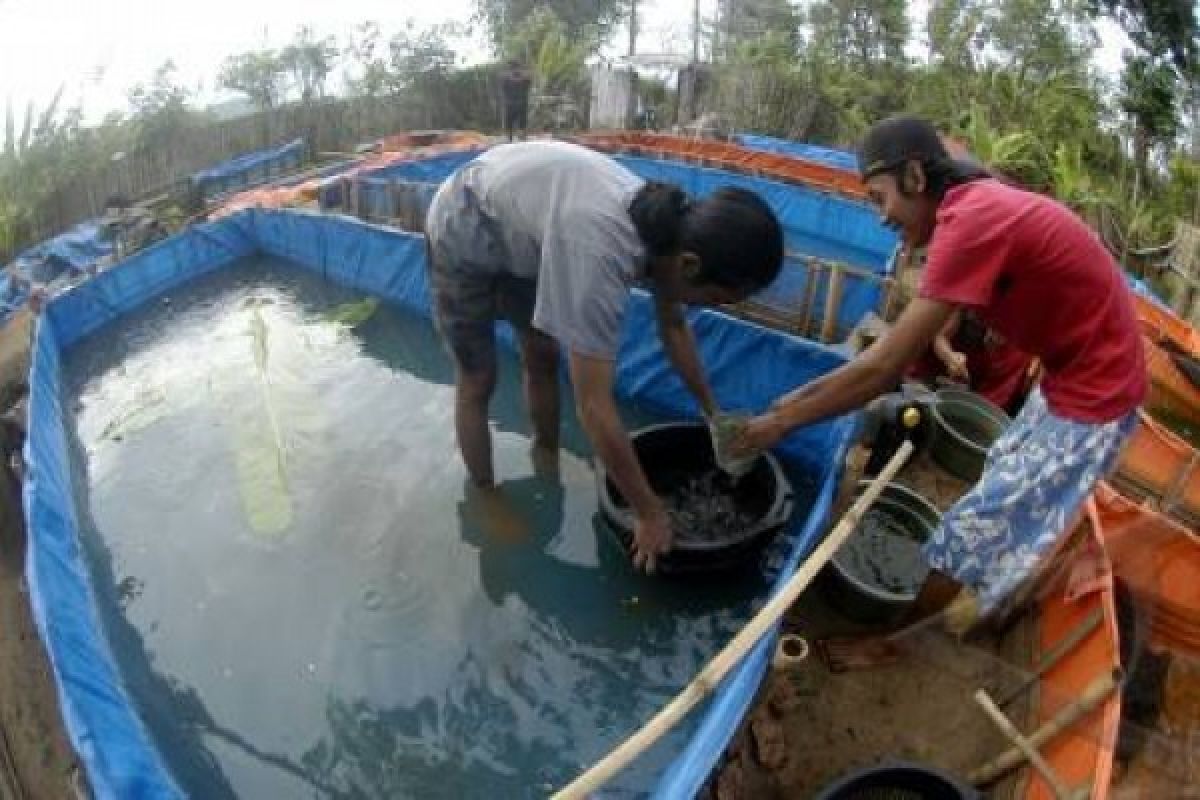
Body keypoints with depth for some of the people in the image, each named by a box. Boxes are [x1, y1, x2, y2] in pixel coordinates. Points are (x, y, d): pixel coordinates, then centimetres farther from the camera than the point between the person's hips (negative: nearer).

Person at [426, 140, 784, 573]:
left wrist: (713, 411, 8)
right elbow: (594, 407, -40)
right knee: (477, 383, 1)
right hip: (464, 233, -7)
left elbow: (674, 327, 3)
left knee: (542, 358, 14)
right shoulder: (600, 256, -44)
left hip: (517, 227, 7)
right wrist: (649, 514, -30)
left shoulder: (670, 228, -18)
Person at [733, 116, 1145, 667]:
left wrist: (784, 421, -17)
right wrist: (808, 393, 2)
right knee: (1005, 486, 26)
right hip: (1084, 372, 9)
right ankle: (984, 600, 48)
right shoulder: (977, 206, 2)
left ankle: (885, 640, 22)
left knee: (972, 527, 3)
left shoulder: (971, 220, -29)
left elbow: (885, 365, -28)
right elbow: (901, 342, 4)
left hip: (1091, 395, -9)